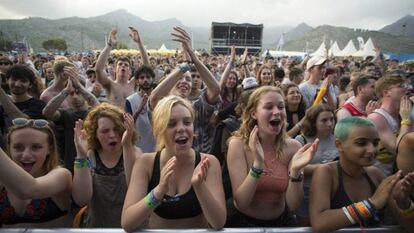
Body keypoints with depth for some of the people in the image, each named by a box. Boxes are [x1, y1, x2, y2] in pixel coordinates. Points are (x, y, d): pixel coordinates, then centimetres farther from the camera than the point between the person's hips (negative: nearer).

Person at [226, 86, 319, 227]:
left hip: (281, 221, 3)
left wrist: (295, 171, -26)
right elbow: (241, 203, -19)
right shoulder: (238, 144, -14)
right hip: (244, 221, -2)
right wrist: (257, 165, -31)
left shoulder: (293, 147, -8)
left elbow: (293, 205, -10)